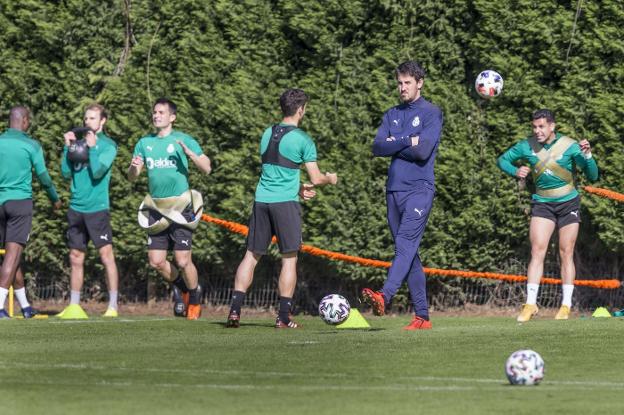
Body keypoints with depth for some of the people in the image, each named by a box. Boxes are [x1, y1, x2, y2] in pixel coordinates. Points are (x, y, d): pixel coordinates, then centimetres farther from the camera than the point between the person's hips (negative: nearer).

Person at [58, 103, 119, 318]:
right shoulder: (78, 141, 13)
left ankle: (113, 306, -6)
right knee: (76, 258, 8)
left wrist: (92, 147, -16)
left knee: (106, 255, -7)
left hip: (97, 207, -6)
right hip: (76, 208, 6)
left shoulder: (108, 145, -2)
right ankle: (74, 306, 14)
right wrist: (68, 147, -1)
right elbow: (66, 172, 6)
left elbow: (98, 172, -15)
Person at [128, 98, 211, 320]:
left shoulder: (183, 140, -1)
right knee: (156, 262, 2)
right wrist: (134, 167, -11)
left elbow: (206, 168, -6)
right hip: (156, 208, 5)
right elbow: (131, 177, 12)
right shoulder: (145, 143, 12)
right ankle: (184, 288, 28)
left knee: (183, 261, -9)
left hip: (180, 207, -5)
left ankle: (194, 298, 17)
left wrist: (190, 153, -23)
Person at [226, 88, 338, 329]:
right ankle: (284, 316, -1)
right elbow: (316, 178, -4)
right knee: (289, 258, 2)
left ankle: (235, 310, 0)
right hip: (285, 201, -5)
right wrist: (330, 179, 17)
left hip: (261, 200, 5)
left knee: (252, 255, 8)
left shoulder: (267, 134, 12)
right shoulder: (302, 140, -6)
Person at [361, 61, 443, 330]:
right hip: (394, 189, 7)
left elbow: (423, 151, -14)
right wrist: (407, 142, -7)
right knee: (409, 253, 5)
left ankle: (384, 297, -41)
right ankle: (422, 316, 7)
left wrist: (393, 145, -3)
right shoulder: (392, 115, 17)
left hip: (419, 189, -7)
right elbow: (377, 148, 4)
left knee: (406, 244, -21)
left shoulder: (431, 113, -1)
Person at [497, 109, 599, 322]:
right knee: (537, 251, -9)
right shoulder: (527, 146, -4)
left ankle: (566, 306, 7)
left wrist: (587, 155, -28)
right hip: (542, 203, 1)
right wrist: (515, 172, -10)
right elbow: (503, 159, 10)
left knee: (566, 254, 1)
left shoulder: (569, 146, -10)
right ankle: (530, 304, -10)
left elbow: (593, 176, -10)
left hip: (568, 203, -1)